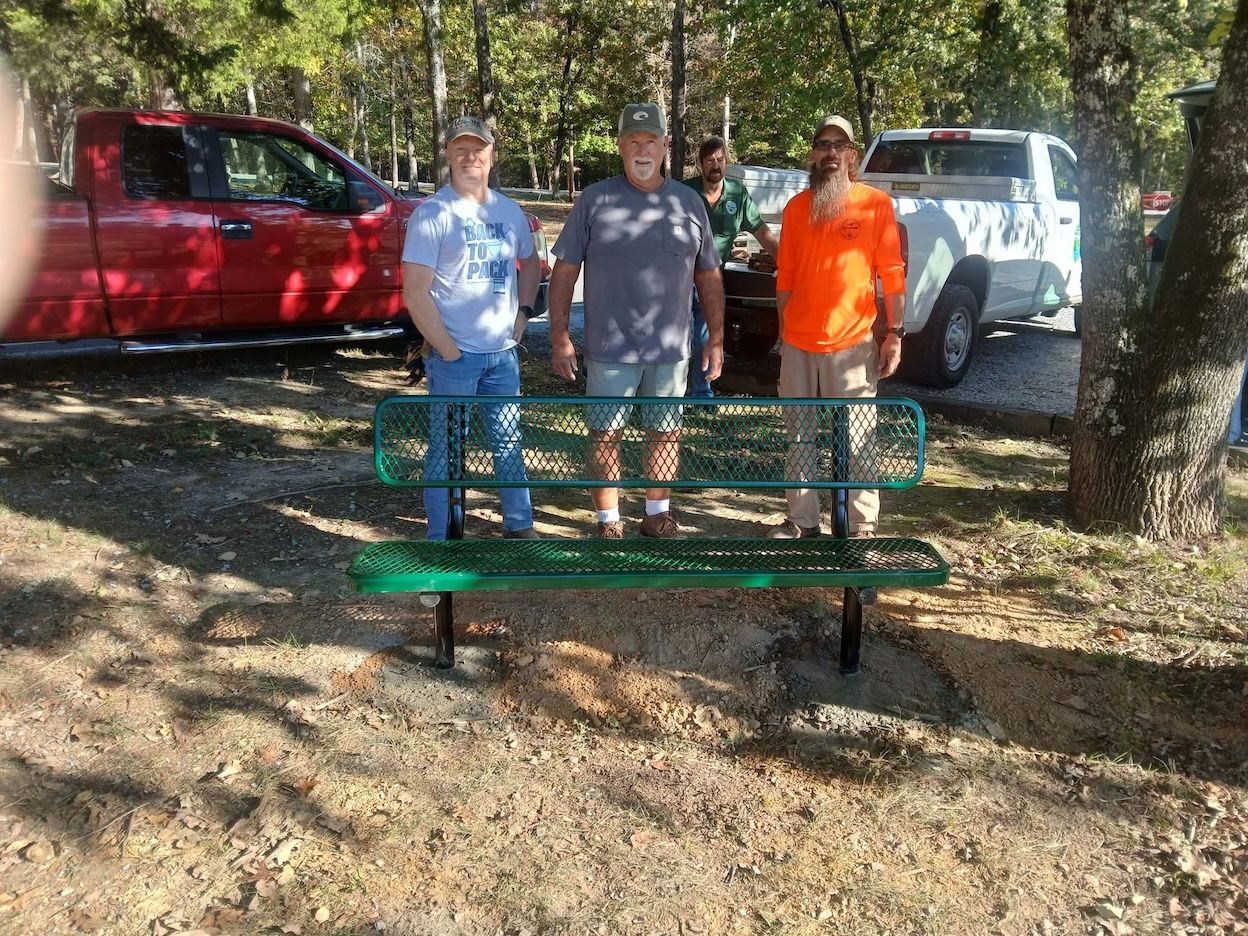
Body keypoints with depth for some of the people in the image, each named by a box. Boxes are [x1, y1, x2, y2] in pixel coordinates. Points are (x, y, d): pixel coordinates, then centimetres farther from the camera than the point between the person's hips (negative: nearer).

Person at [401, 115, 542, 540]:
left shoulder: (509, 210, 9)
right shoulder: (433, 213, -9)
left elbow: (530, 263, 26)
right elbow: (415, 294, -13)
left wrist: (523, 313, 12)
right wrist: (447, 350, -15)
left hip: (503, 352, 5)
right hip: (455, 356, -5)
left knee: (509, 442, 14)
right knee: (447, 449, 4)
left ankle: (519, 526, 27)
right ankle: (441, 539, 16)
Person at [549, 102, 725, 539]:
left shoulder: (689, 202, 7)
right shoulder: (595, 200, -1)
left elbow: (709, 276, 11)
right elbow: (564, 271, -1)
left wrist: (716, 338, 7)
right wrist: (560, 337, -6)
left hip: (671, 350, 3)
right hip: (609, 350, -2)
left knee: (665, 433, 12)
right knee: (606, 436, 5)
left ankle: (658, 512, 28)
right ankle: (609, 520, 19)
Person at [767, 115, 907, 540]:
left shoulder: (876, 204, -1)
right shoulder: (796, 207, 10)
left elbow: (892, 274, -2)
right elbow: (786, 276, 13)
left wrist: (895, 333, -6)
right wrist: (783, 331, 11)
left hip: (851, 343, -4)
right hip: (798, 344, 4)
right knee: (799, 437, 10)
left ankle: (862, 525, 11)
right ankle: (802, 520, 21)